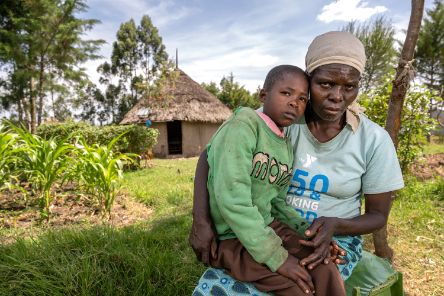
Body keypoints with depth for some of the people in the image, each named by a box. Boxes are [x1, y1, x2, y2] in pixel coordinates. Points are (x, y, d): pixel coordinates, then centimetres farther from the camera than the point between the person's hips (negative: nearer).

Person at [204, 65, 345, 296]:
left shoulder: (286, 147, 7)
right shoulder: (242, 126, -18)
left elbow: (277, 202, 11)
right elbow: (231, 198, -26)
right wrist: (276, 256, -23)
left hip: (267, 226, 7)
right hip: (230, 236, -6)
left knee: (325, 270, -9)